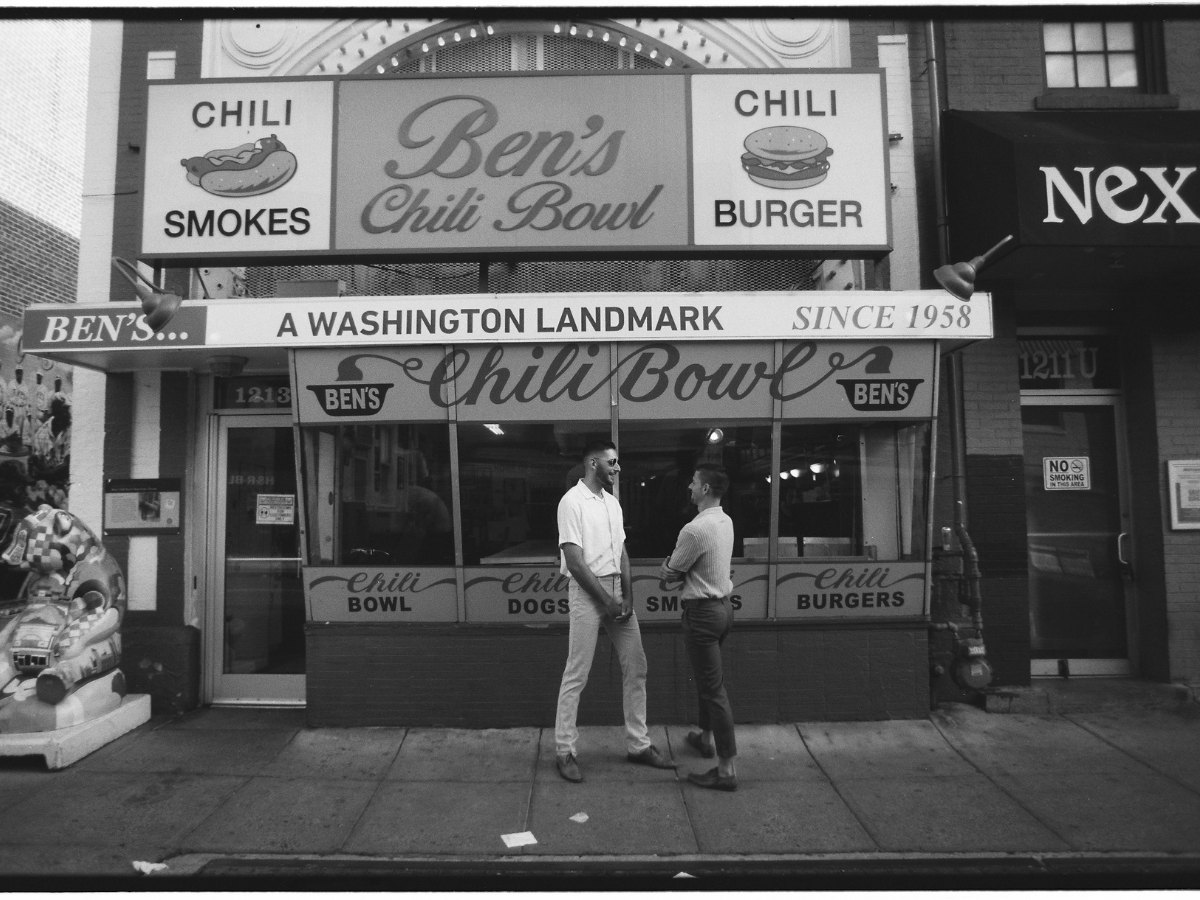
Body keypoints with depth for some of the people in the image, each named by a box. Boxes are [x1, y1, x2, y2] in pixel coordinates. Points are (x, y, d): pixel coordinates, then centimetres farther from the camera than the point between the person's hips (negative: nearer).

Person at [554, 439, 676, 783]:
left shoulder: (612, 502, 11)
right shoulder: (572, 502, -12)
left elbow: (621, 553, 11)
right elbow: (575, 562, -16)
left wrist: (627, 596, -2)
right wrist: (607, 601, -15)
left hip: (616, 589, 8)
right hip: (587, 592, -7)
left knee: (635, 667, 10)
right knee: (576, 674, 1)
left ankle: (638, 744, 23)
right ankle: (564, 751, 15)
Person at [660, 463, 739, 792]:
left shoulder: (695, 530, -23)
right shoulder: (725, 521, 5)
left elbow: (669, 573, -11)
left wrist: (667, 570, 9)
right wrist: (674, 572, 4)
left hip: (702, 612, -9)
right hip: (723, 605, 9)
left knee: (713, 687, -3)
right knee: (707, 677, 25)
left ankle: (727, 769, 4)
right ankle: (706, 737, 43)